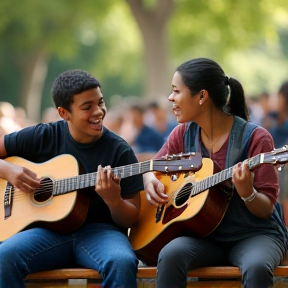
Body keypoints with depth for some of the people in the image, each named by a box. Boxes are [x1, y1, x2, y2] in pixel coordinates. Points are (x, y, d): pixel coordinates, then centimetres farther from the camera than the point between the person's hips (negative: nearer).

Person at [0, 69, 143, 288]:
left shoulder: (120, 151, 0)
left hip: (99, 230, -1)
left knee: (122, 262, -36)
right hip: (48, 229, 1)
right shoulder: (42, 137, 3)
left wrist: (113, 199, -21)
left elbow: (130, 220, 1)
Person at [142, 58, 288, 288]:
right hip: (206, 234, 4)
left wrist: (246, 192, -34)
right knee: (170, 254, -30)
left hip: (254, 234, -4)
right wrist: (150, 180, -6)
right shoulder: (184, 133, 2)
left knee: (256, 267, -38)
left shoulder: (254, 138, -13)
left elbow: (266, 209, -11)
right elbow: (154, 167, 18)